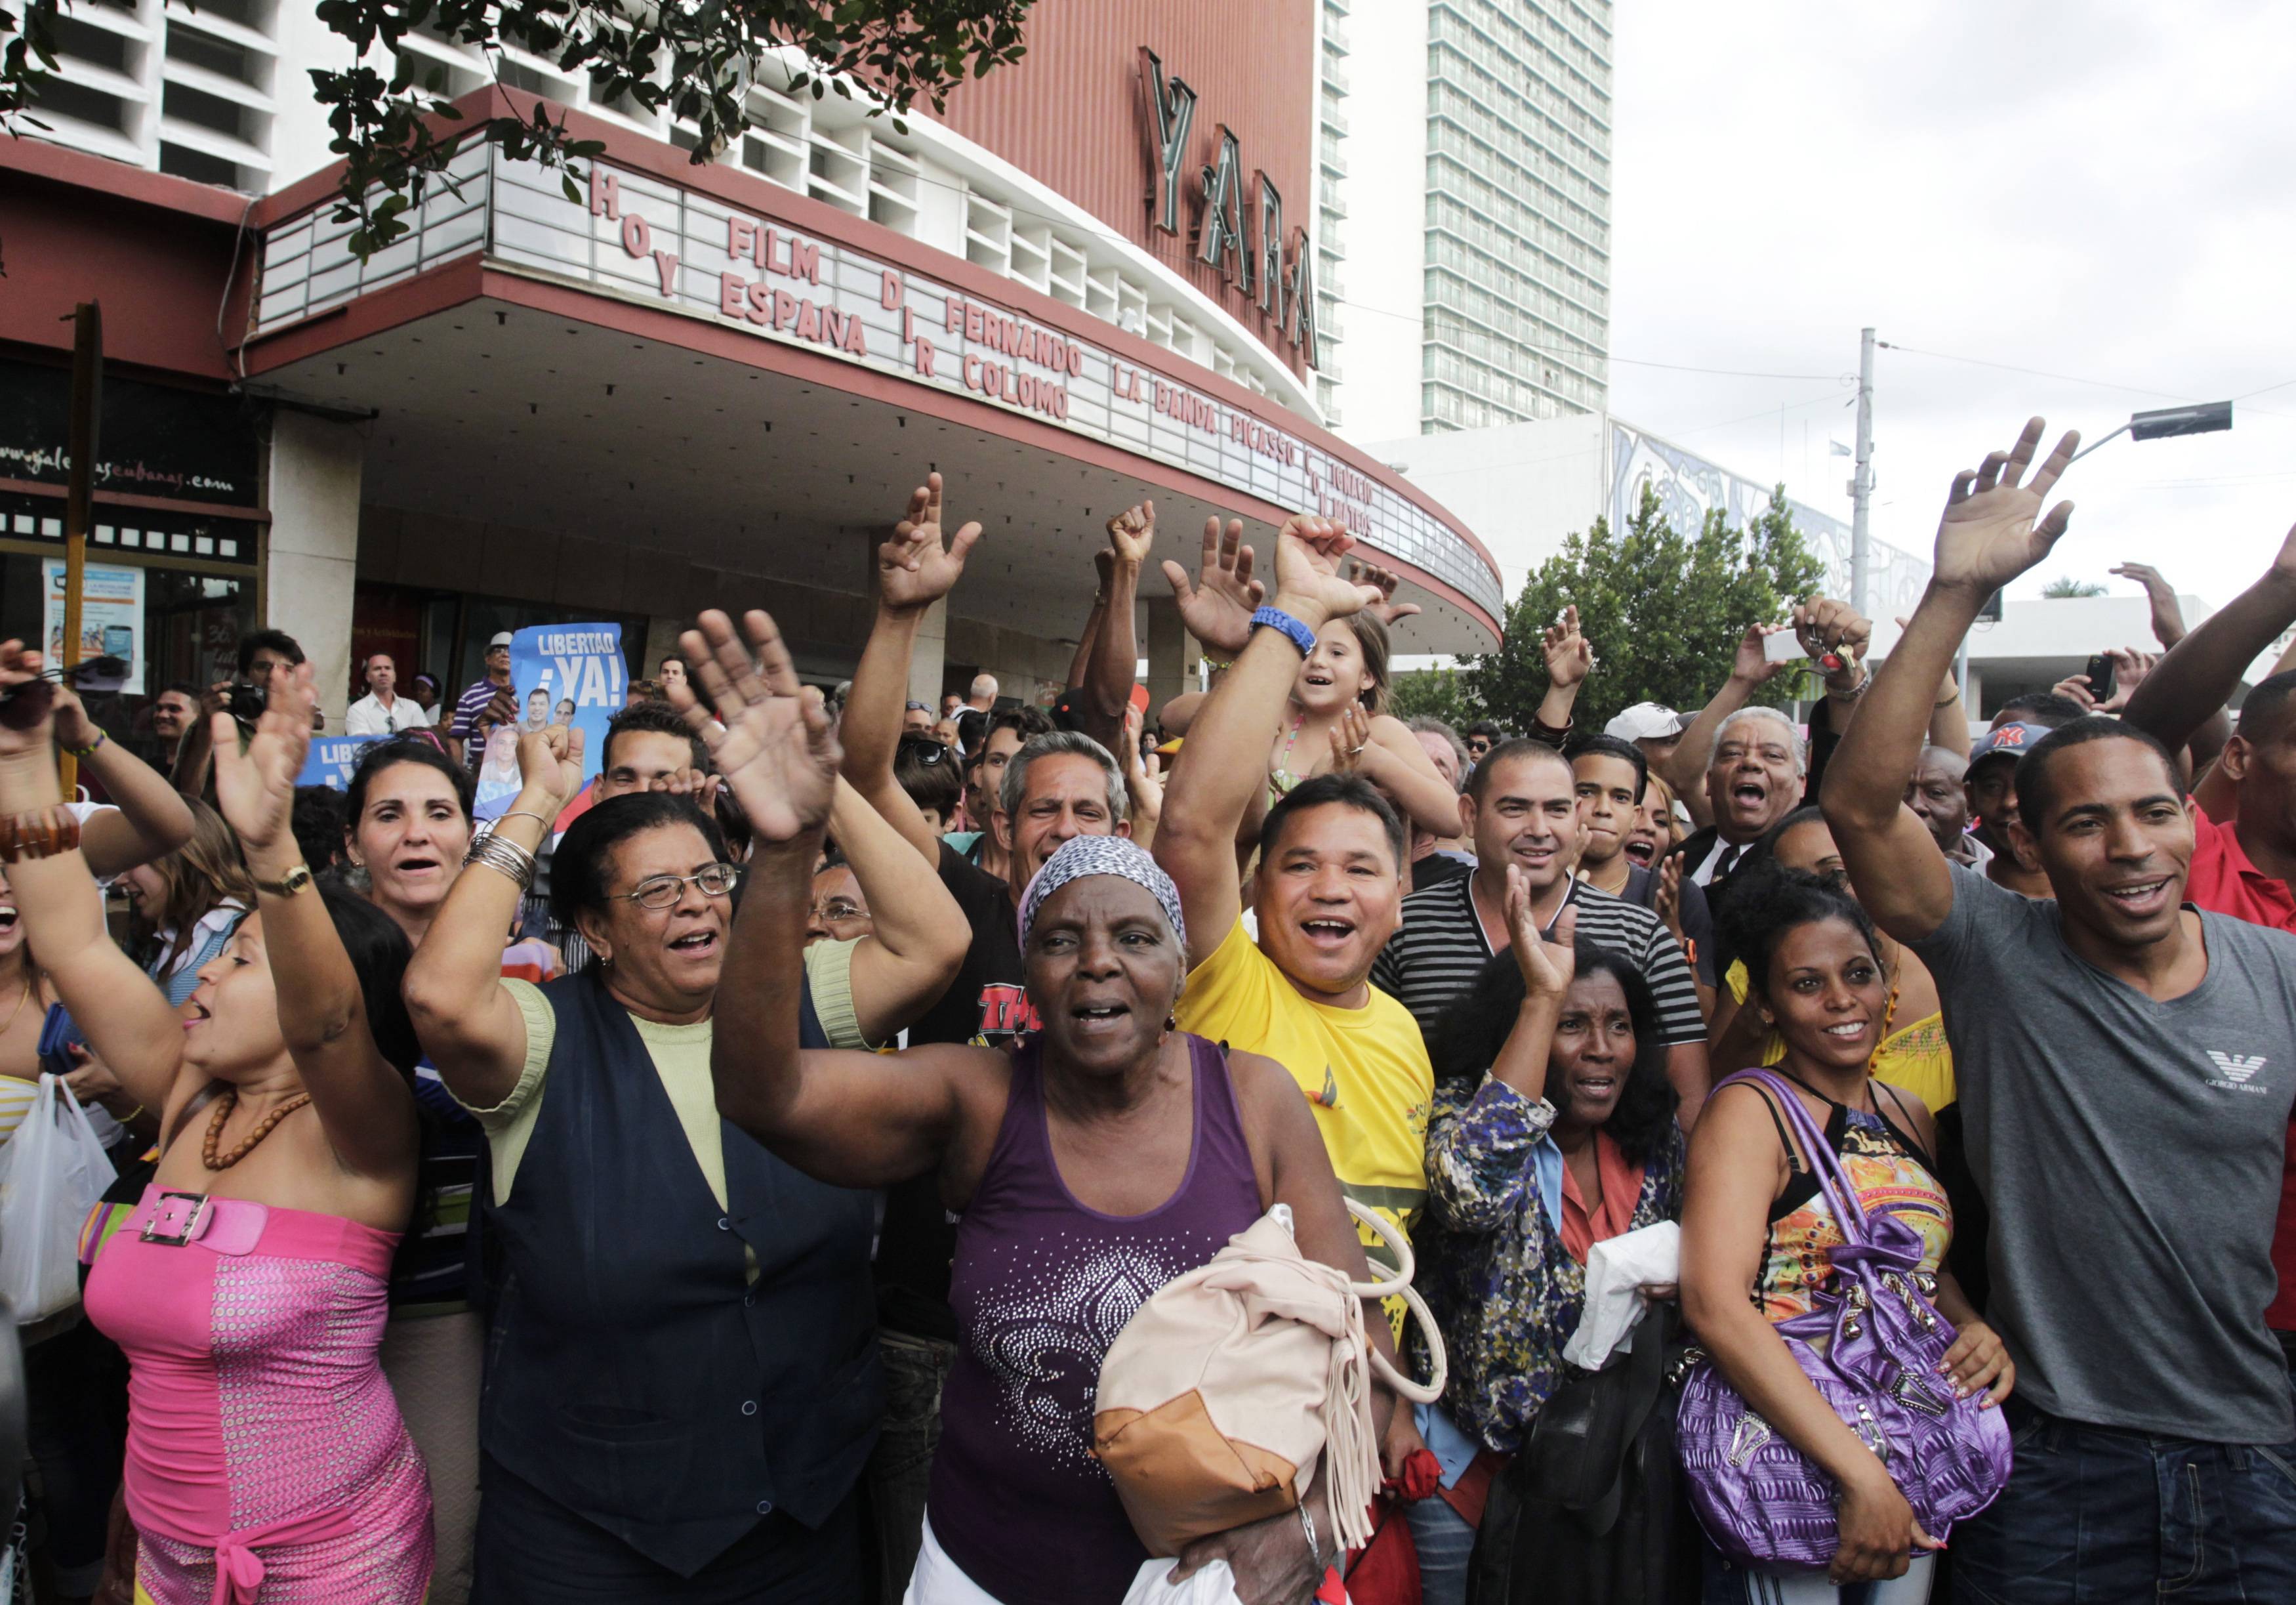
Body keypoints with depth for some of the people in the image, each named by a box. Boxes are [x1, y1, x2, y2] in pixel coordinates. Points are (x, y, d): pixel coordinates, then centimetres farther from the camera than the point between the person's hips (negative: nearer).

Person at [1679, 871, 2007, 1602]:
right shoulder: (1749, 1112, -12)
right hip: (1787, 1469, -6)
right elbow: (1716, 1303, -23)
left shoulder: (1909, 1116, 8)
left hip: (1914, 1471, 6)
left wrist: (1978, 1329, -3)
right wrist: (1862, 1475, -27)